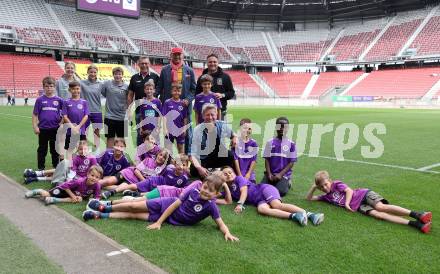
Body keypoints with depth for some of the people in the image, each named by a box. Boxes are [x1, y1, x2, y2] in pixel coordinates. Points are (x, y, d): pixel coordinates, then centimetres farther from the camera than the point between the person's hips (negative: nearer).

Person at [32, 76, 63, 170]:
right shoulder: (40, 100, -2)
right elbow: (35, 115, 0)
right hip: (43, 128, -1)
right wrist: (35, 127, -6)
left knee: (55, 149, 12)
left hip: (55, 128, 1)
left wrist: (61, 123, -4)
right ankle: (41, 168, 20)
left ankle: (56, 167, 24)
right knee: (42, 149, 10)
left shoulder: (58, 100, 0)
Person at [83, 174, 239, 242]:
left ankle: (100, 215, 17)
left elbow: (221, 224, -23)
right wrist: (158, 222, -15)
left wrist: (227, 233, -46)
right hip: (168, 205, 1)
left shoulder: (211, 206, -23)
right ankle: (104, 208, 29)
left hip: (173, 220, -1)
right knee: (133, 207, 2)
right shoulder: (193, 191, -17)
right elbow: (175, 204, -13)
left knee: (134, 216, 1)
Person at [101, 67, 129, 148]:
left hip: (122, 117, 1)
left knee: (121, 139, 10)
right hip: (110, 116, -1)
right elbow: (101, 93, 8)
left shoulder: (126, 87, -1)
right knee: (110, 138, 7)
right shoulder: (107, 84, -2)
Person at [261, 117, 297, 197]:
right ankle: (273, 183, 14)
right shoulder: (270, 142, 2)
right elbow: (267, 159, 3)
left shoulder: (291, 144, -3)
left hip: (284, 174, -2)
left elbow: (291, 162, -3)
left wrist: (280, 174, -12)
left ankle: (287, 183, 11)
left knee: (281, 192, -22)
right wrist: (269, 174, -8)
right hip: (271, 173, 2)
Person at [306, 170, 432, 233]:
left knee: (381, 207, -29)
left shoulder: (336, 184, 0)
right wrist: (313, 187, 4)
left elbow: (349, 190, -8)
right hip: (358, 206, 3)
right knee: (377, 214, -22)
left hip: (364, 194, -3)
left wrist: (347, 203, -17)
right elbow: (309, 198, 18)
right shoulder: (326, 197, 14)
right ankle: (415, 224, -35)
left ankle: (417, 215, -33)